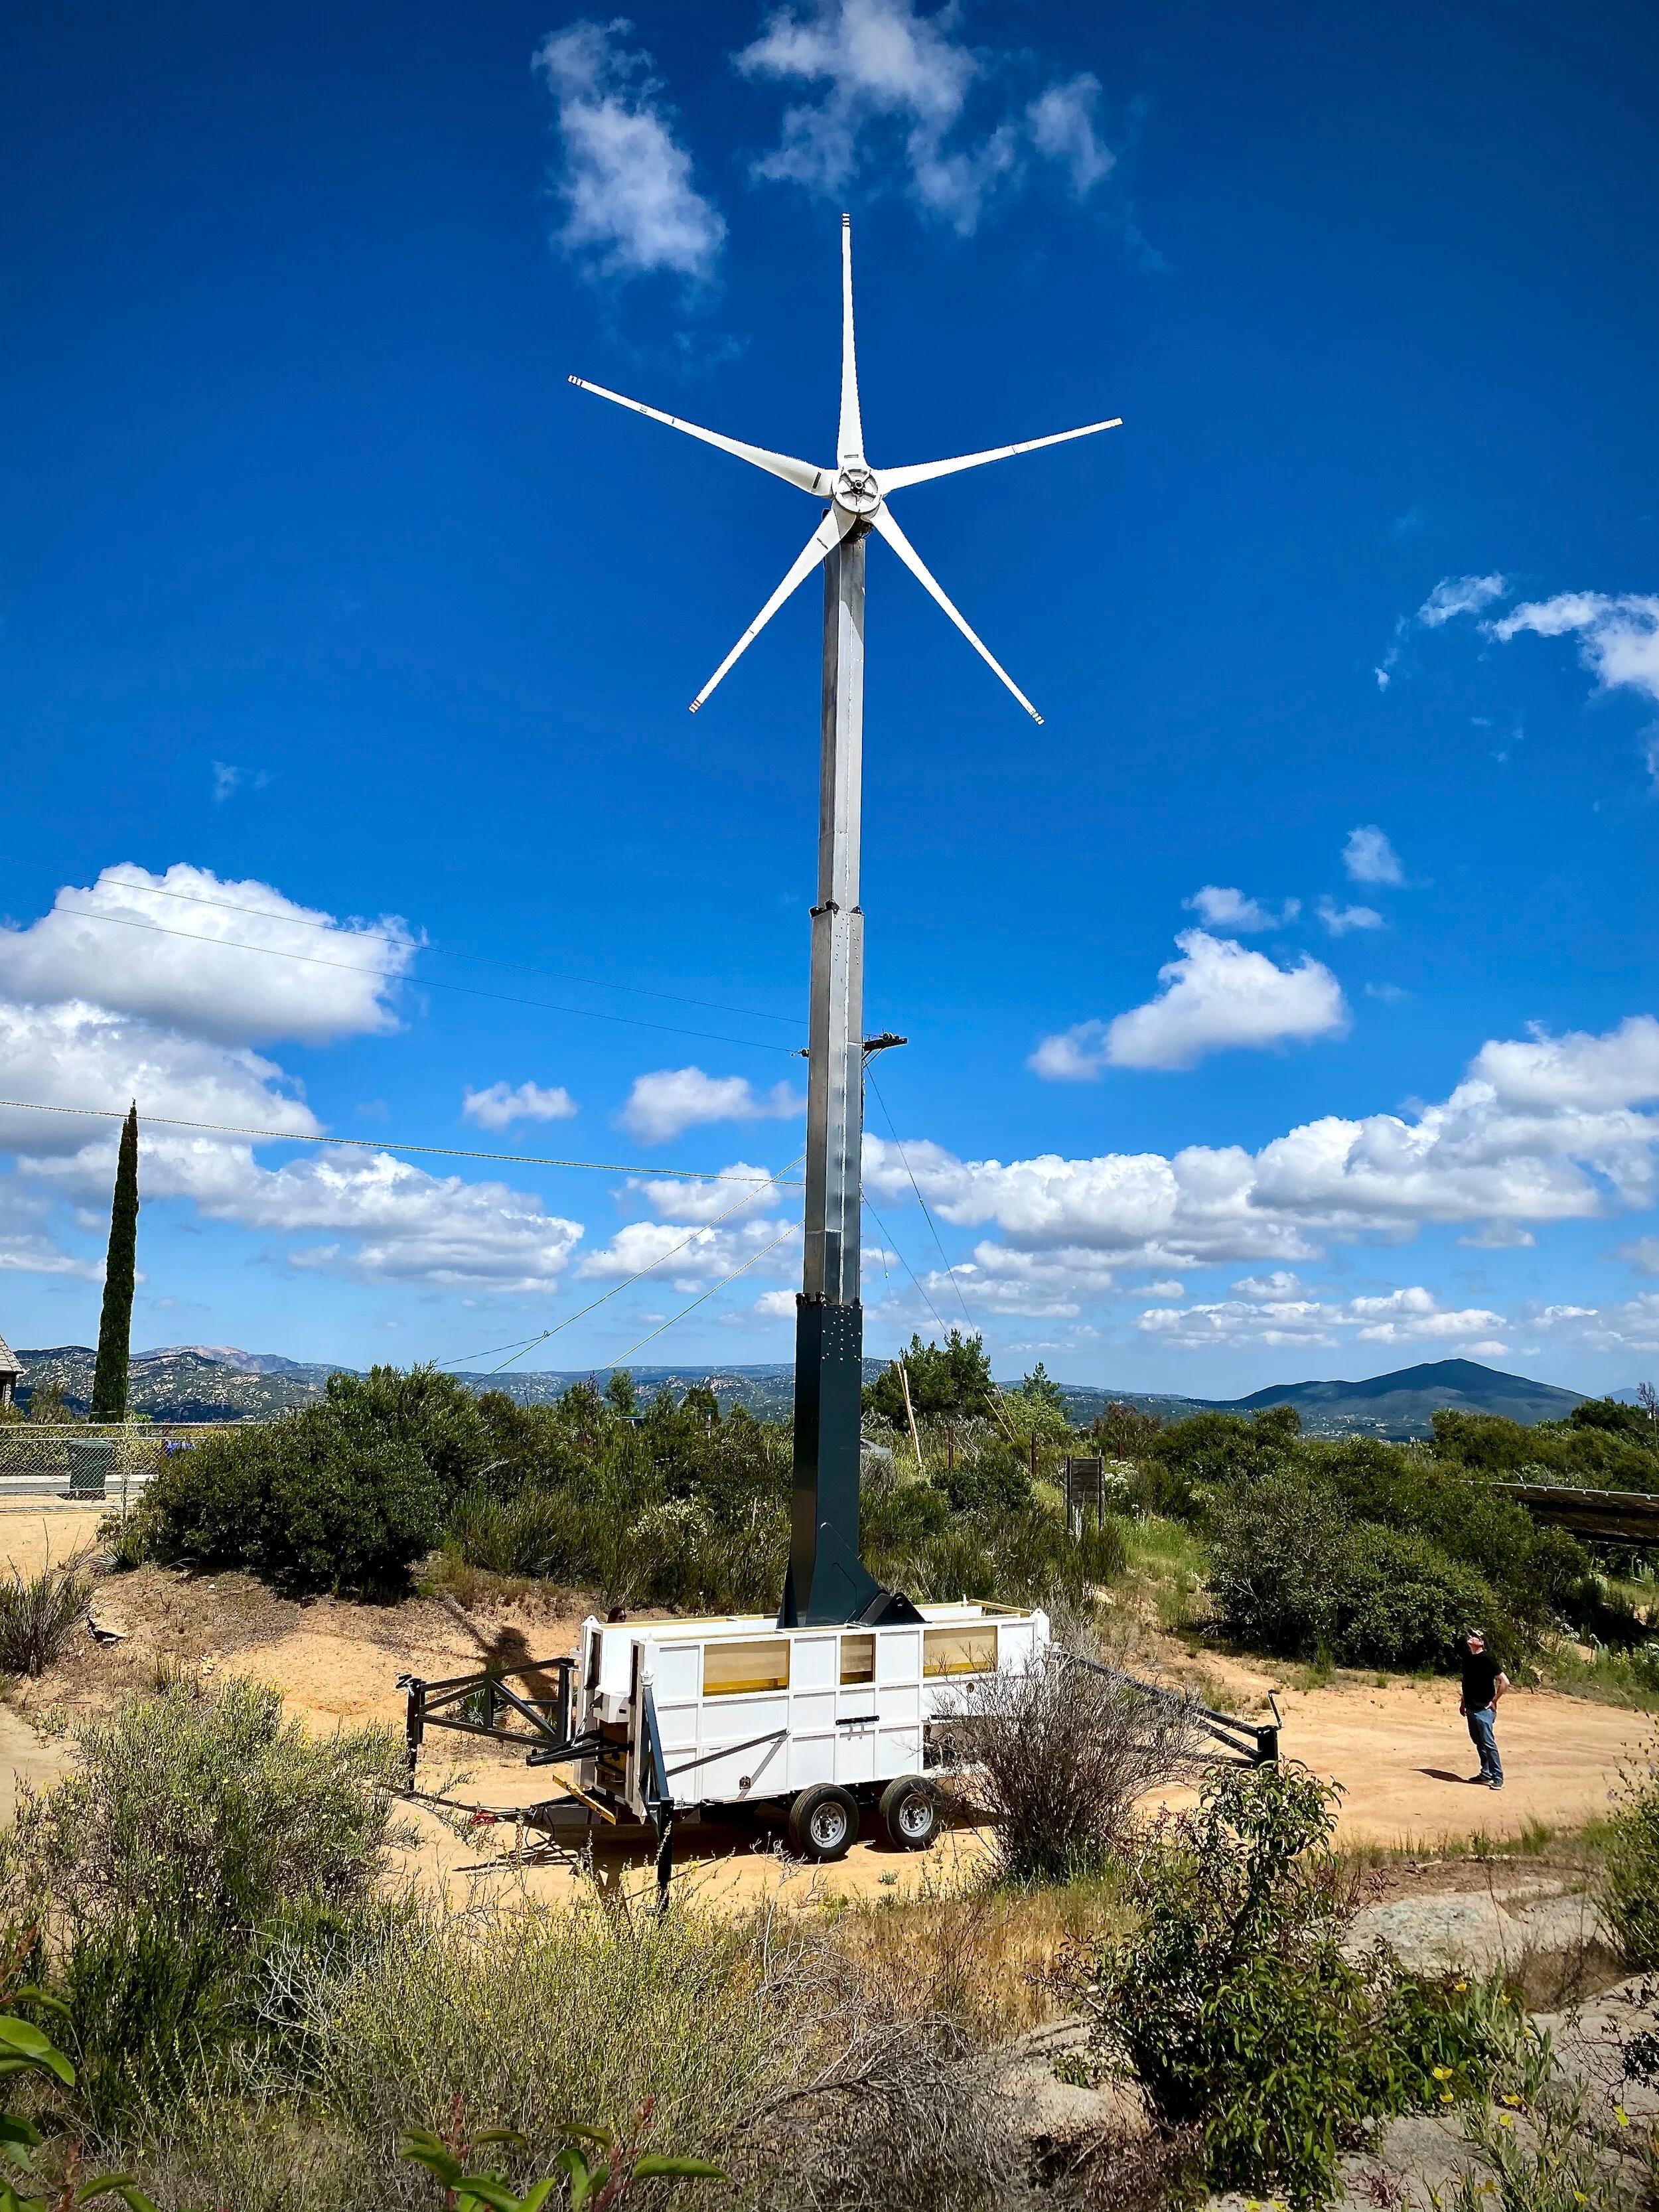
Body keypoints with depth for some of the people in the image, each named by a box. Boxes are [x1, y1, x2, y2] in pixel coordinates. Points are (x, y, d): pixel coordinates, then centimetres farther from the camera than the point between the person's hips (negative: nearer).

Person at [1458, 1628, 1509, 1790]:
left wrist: (1494, 1701, -12)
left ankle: (1498, 1778, -2)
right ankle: (1486, 1773, 25)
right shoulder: (1467, 1657, 9)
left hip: (1484, 1709, -8)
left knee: (1489, 1743, -8)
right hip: (1471, 1708, 8)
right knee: (1478, 1742, 15)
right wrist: (1463, 1701, 17)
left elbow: (1505, 1682, -15)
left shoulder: (1486, 1659, -14)